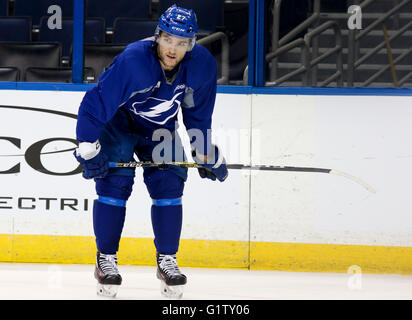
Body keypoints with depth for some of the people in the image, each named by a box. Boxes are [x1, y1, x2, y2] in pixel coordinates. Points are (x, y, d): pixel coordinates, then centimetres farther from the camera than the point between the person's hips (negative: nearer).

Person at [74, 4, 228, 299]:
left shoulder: (203, 65, -21)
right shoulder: (132, 60, -36)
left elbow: (199, 112, -2)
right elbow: (95, 103, -28)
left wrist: (205, 152, 3)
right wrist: (89, 149, -27)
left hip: (160, 126, 4)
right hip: (118, 120, -4)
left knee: (169, 183, -8)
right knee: (115, 180, -16)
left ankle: (167, 260, 4)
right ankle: (106, 259, -4)